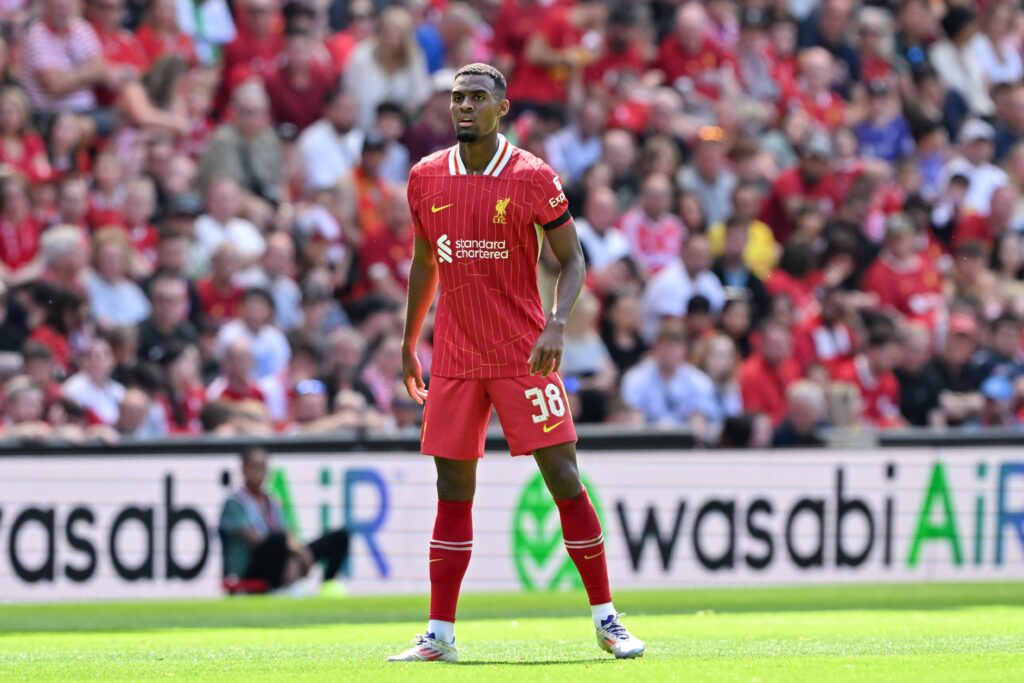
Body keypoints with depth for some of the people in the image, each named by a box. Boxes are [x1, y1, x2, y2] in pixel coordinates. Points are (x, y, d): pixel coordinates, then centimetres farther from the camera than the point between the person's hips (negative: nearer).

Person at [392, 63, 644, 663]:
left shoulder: (533, 178, -6)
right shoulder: (427, 179, 6)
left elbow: (572, 260, -2)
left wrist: (557, 324, -19)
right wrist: (408, 343, 21)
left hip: (524, 356, -3)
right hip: (454, 360, 3)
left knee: (564, 479, -6)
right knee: (453, 492, 3)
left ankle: (606, 619, 4)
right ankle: (440, 634, 6)